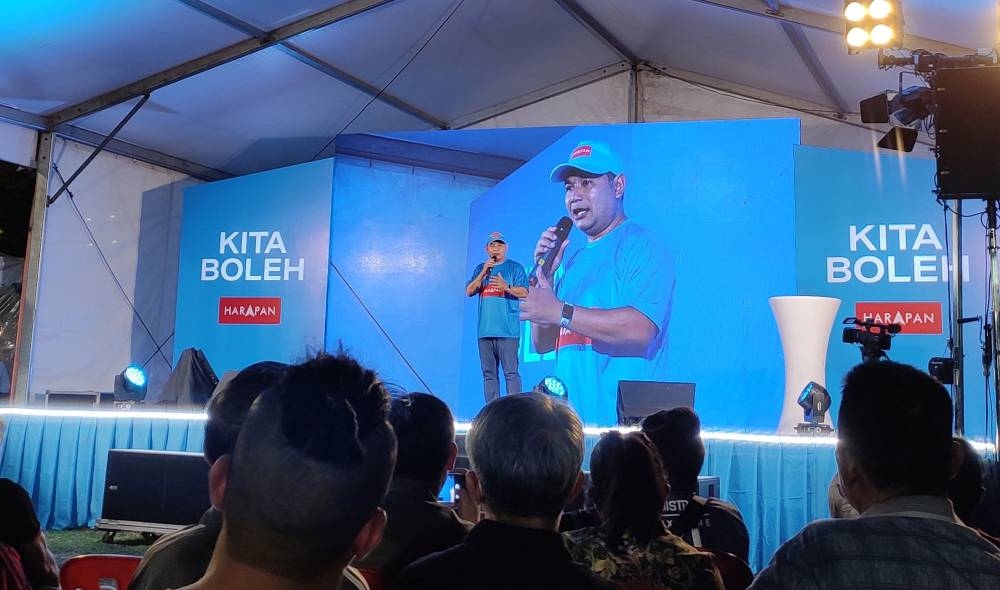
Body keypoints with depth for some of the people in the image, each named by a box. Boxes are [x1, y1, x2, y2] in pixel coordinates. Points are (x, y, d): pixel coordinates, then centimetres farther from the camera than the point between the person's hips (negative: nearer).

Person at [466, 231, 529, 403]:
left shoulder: (515, 267, 6)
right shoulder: (480, 269, 18)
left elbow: (524, 292, -4)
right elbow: (469, 291, 7)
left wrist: (506, 286, -22)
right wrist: (483, 273, -6)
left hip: (508, 330, -4)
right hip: (485, 330, 5)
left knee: (511, 372, -9)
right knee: (489, 373, 6)